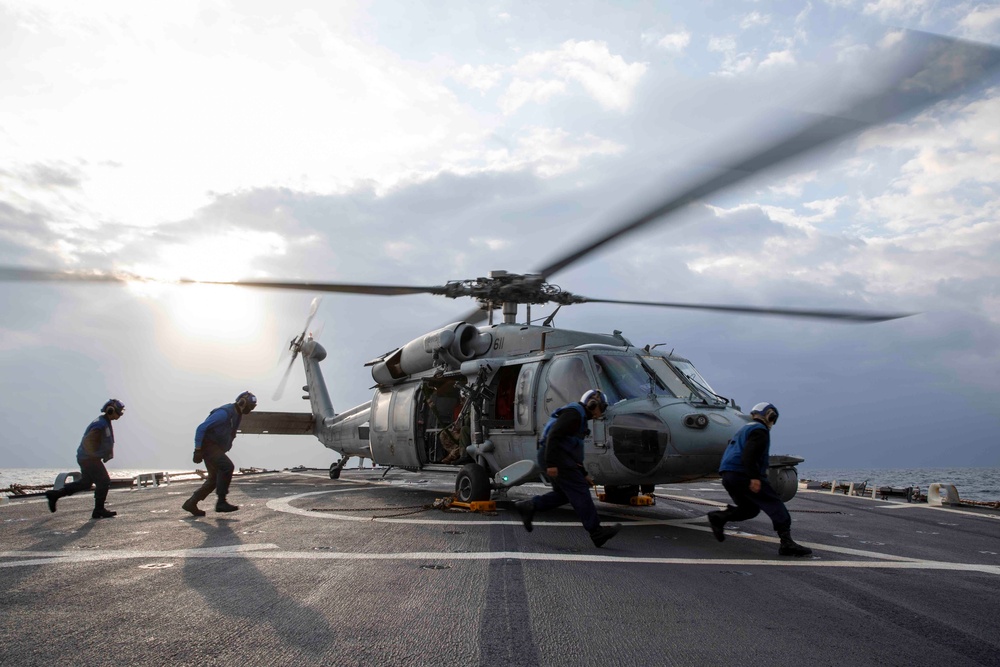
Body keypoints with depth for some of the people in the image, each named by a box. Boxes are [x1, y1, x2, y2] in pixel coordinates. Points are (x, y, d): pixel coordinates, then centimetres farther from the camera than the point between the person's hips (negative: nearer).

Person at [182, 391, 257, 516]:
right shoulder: (224, 413, -20)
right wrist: (197, 450, -23)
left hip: (216, 448, 10)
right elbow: (201, 428, -22)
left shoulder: (238, 415, 10)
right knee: (227, 467, -25)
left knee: (215, 479, 12)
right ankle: (221, 502, -21)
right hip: (208, 445, -10)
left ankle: (191, 503, 21)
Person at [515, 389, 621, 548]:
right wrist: (551, 464, -27)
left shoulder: (579, 417, 23)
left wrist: (583, 474, 25)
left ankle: (528, 506, 8)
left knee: (564, 493, 12)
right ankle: (597, 532, -7)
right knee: (579, 491, -9)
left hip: (560, 457, 11)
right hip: (556, 457, -11)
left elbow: (574, 451, 28)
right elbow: (553, 435, -22)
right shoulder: (574, 413, -10)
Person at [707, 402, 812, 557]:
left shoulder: (744, 429, 27)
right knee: (774, 503, -6)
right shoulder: (760, 431, -3)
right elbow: (748, 454, -19)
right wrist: (754, 477, -26)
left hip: (728, 475, 9)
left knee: (750, 508, 17)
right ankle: (786, 542, -15)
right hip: (742, 474, -9)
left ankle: (719, 517, -2)